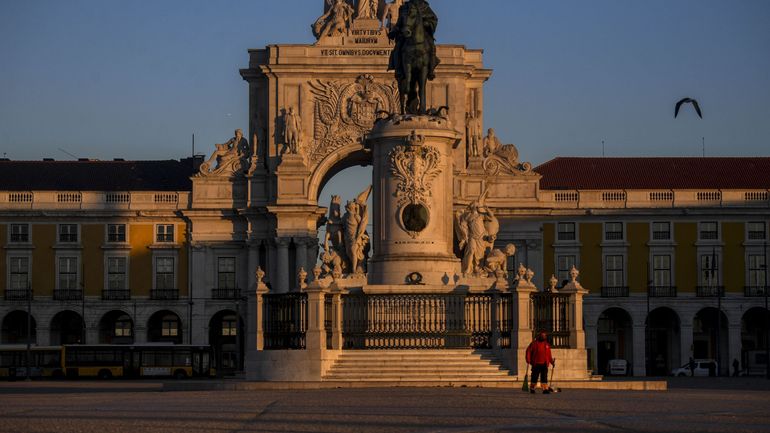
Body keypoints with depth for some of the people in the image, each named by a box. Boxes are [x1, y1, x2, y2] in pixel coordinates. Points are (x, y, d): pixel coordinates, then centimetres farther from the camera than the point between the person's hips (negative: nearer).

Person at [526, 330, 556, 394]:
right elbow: (528, 351, -1)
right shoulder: (534, 343, 0)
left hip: (544, 364, 3)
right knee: (534, 377, 4)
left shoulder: (547, 344, 14)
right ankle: (532, 389, 16)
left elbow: (549, 355, 19)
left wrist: (552, 362, 12)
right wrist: (528, 360, -9)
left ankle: (545, 389, -8)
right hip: (536, 364, -3)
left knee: (544, 377, -4)